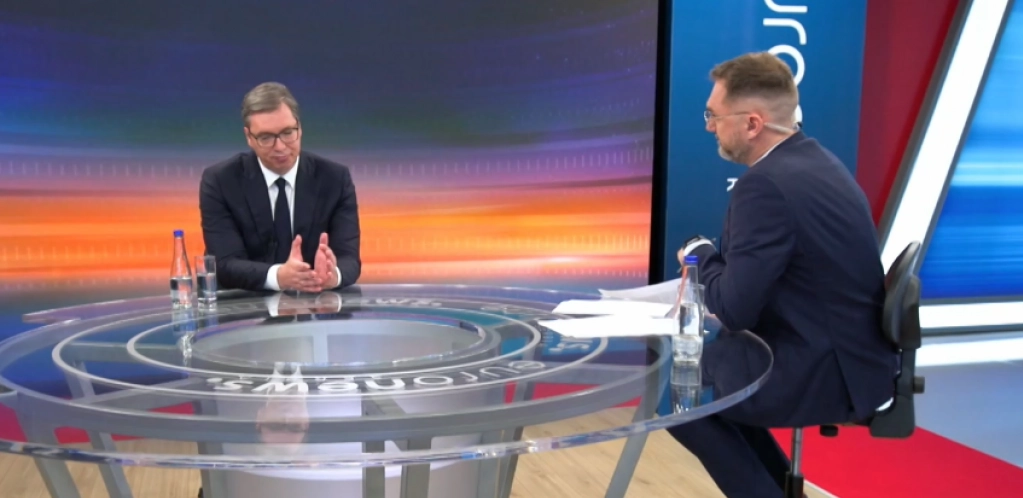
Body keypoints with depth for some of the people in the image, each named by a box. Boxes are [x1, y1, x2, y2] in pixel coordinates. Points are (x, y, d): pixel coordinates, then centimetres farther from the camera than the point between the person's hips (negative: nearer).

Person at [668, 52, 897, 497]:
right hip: (850, 354, 9)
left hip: (829, 374, -9)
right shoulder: (813, 159, 7)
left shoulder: (766, 183, -24)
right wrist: (716, 270, 0)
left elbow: (734, 311, -22)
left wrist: (700, 256, -5)